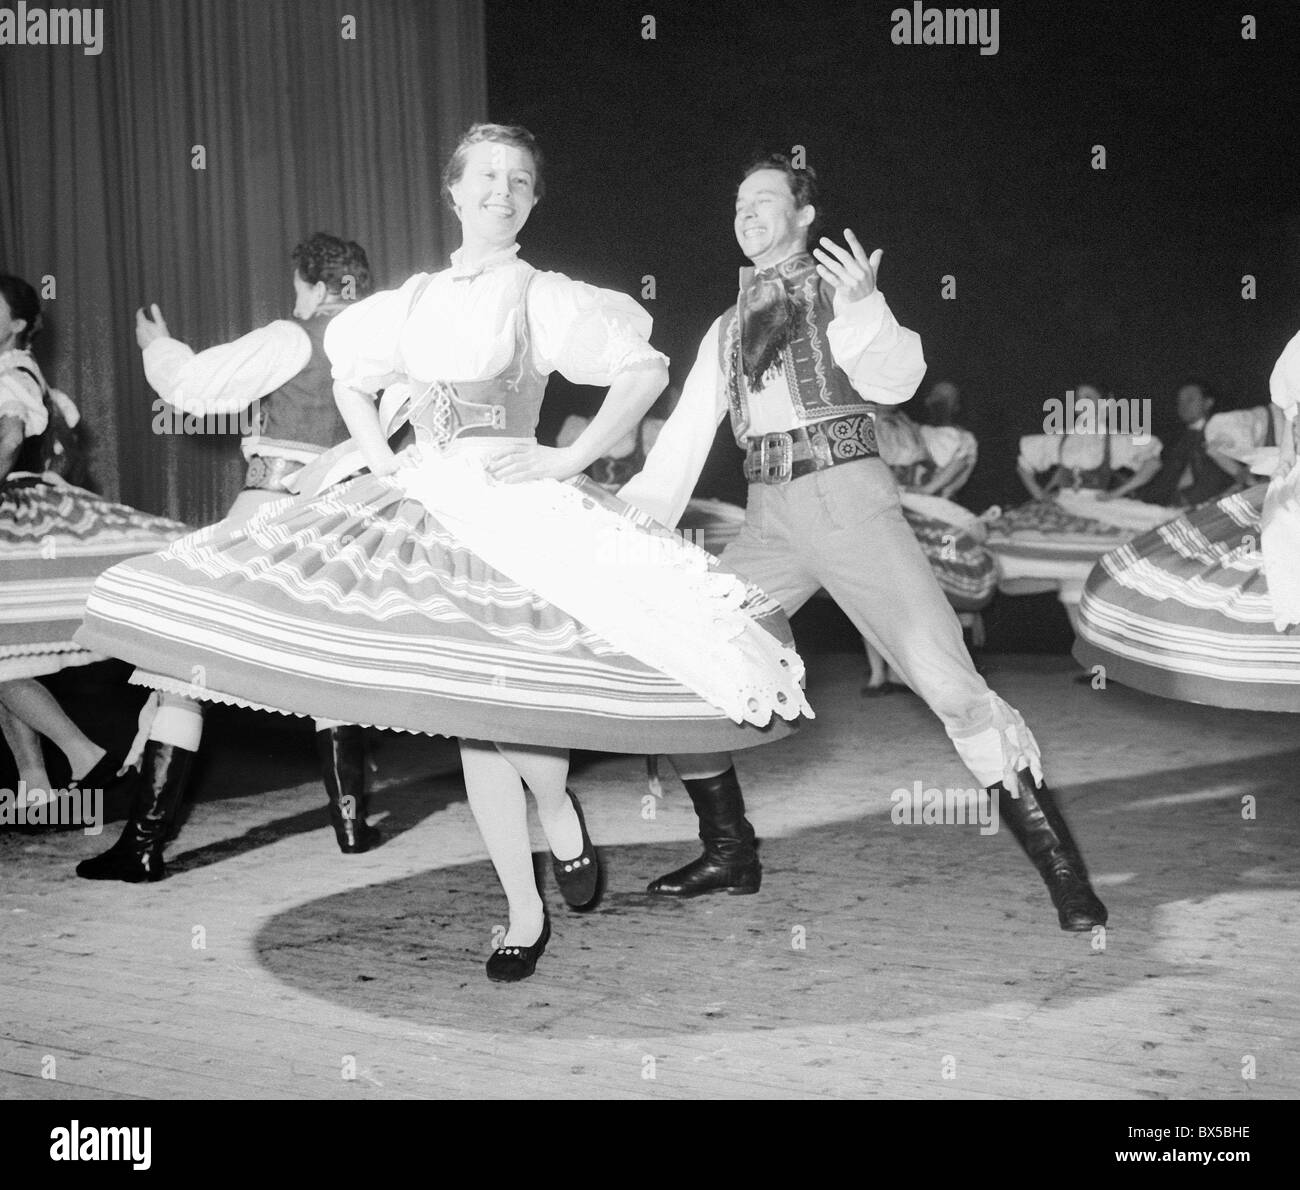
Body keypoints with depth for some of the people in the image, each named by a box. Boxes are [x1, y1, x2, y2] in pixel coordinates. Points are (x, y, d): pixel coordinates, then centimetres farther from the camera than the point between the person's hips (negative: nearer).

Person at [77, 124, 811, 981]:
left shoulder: (542, 297, 0)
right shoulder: (415, 300, 12)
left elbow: (648, 370, -6)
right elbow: (350, 381, 26)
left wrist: (569, 460, -11)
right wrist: (377, 453, 9)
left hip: (516, 507, -4)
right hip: (429, 506, 4)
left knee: (500, 703, -12)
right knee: (470, 718, 4)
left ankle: (560, 813, 24)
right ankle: (524, 913, 14)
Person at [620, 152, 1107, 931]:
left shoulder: (842, 292, 8)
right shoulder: (727, 330, 21)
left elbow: (895, 380, -10)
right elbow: (686, 436, 18)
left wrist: (862, 310, -28)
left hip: (851, 499, -5)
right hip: (769, 518, 5)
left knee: (948, 678, -14)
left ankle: (1057, 859, -4)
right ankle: (730, 855, 14)